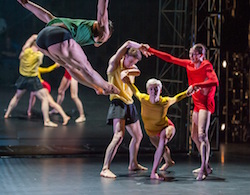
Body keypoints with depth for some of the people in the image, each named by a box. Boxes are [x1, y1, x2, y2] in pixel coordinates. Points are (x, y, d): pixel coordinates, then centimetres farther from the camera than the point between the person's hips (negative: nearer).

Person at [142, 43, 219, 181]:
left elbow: (215, 82, -27)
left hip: (205, 104, -9)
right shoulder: (189, 64, 9)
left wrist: (196, 85, -34)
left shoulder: (206, 66, -11)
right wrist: (150, 50, 12)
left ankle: (204, 169, -24)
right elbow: (170, 59, 12)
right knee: (194, 136, 13)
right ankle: (206, 166, 22)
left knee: (202, 135, -21)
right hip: (197, 104, 9)